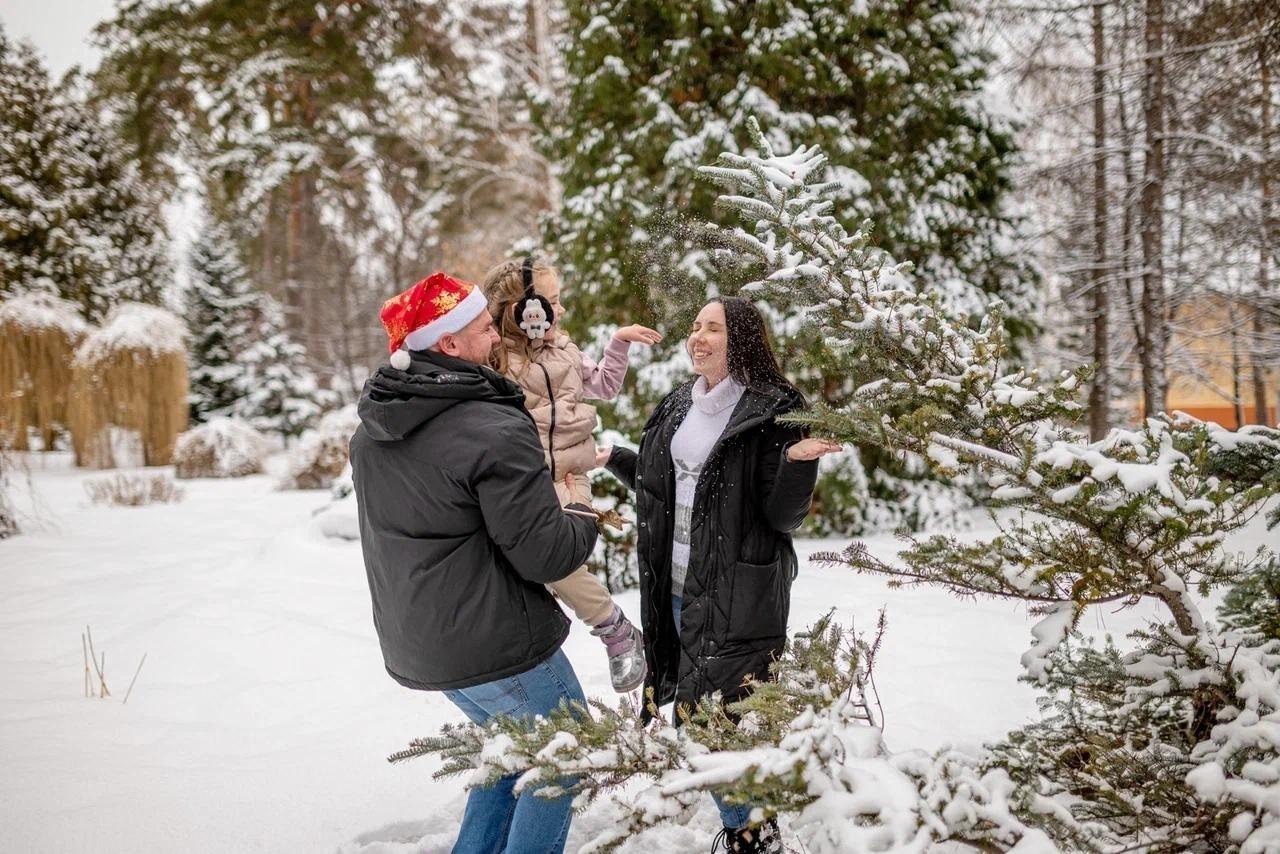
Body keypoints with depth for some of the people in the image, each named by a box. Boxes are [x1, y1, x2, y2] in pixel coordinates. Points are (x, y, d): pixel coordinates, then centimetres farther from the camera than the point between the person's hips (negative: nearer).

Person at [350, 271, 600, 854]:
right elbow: (545, 555, -21)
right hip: (495, 646, -8)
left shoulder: (371, 431, 4)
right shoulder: (495, 432, -22)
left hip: (414, 646, 8)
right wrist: (585, 517, -1)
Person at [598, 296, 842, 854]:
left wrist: (797, 460, -29)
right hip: (678, 589, 7)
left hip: (739, 597, -7)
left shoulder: (773, 410, -9)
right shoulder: (677, 408, 11)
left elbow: (784, 516, -12)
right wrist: (613, 459, 23)